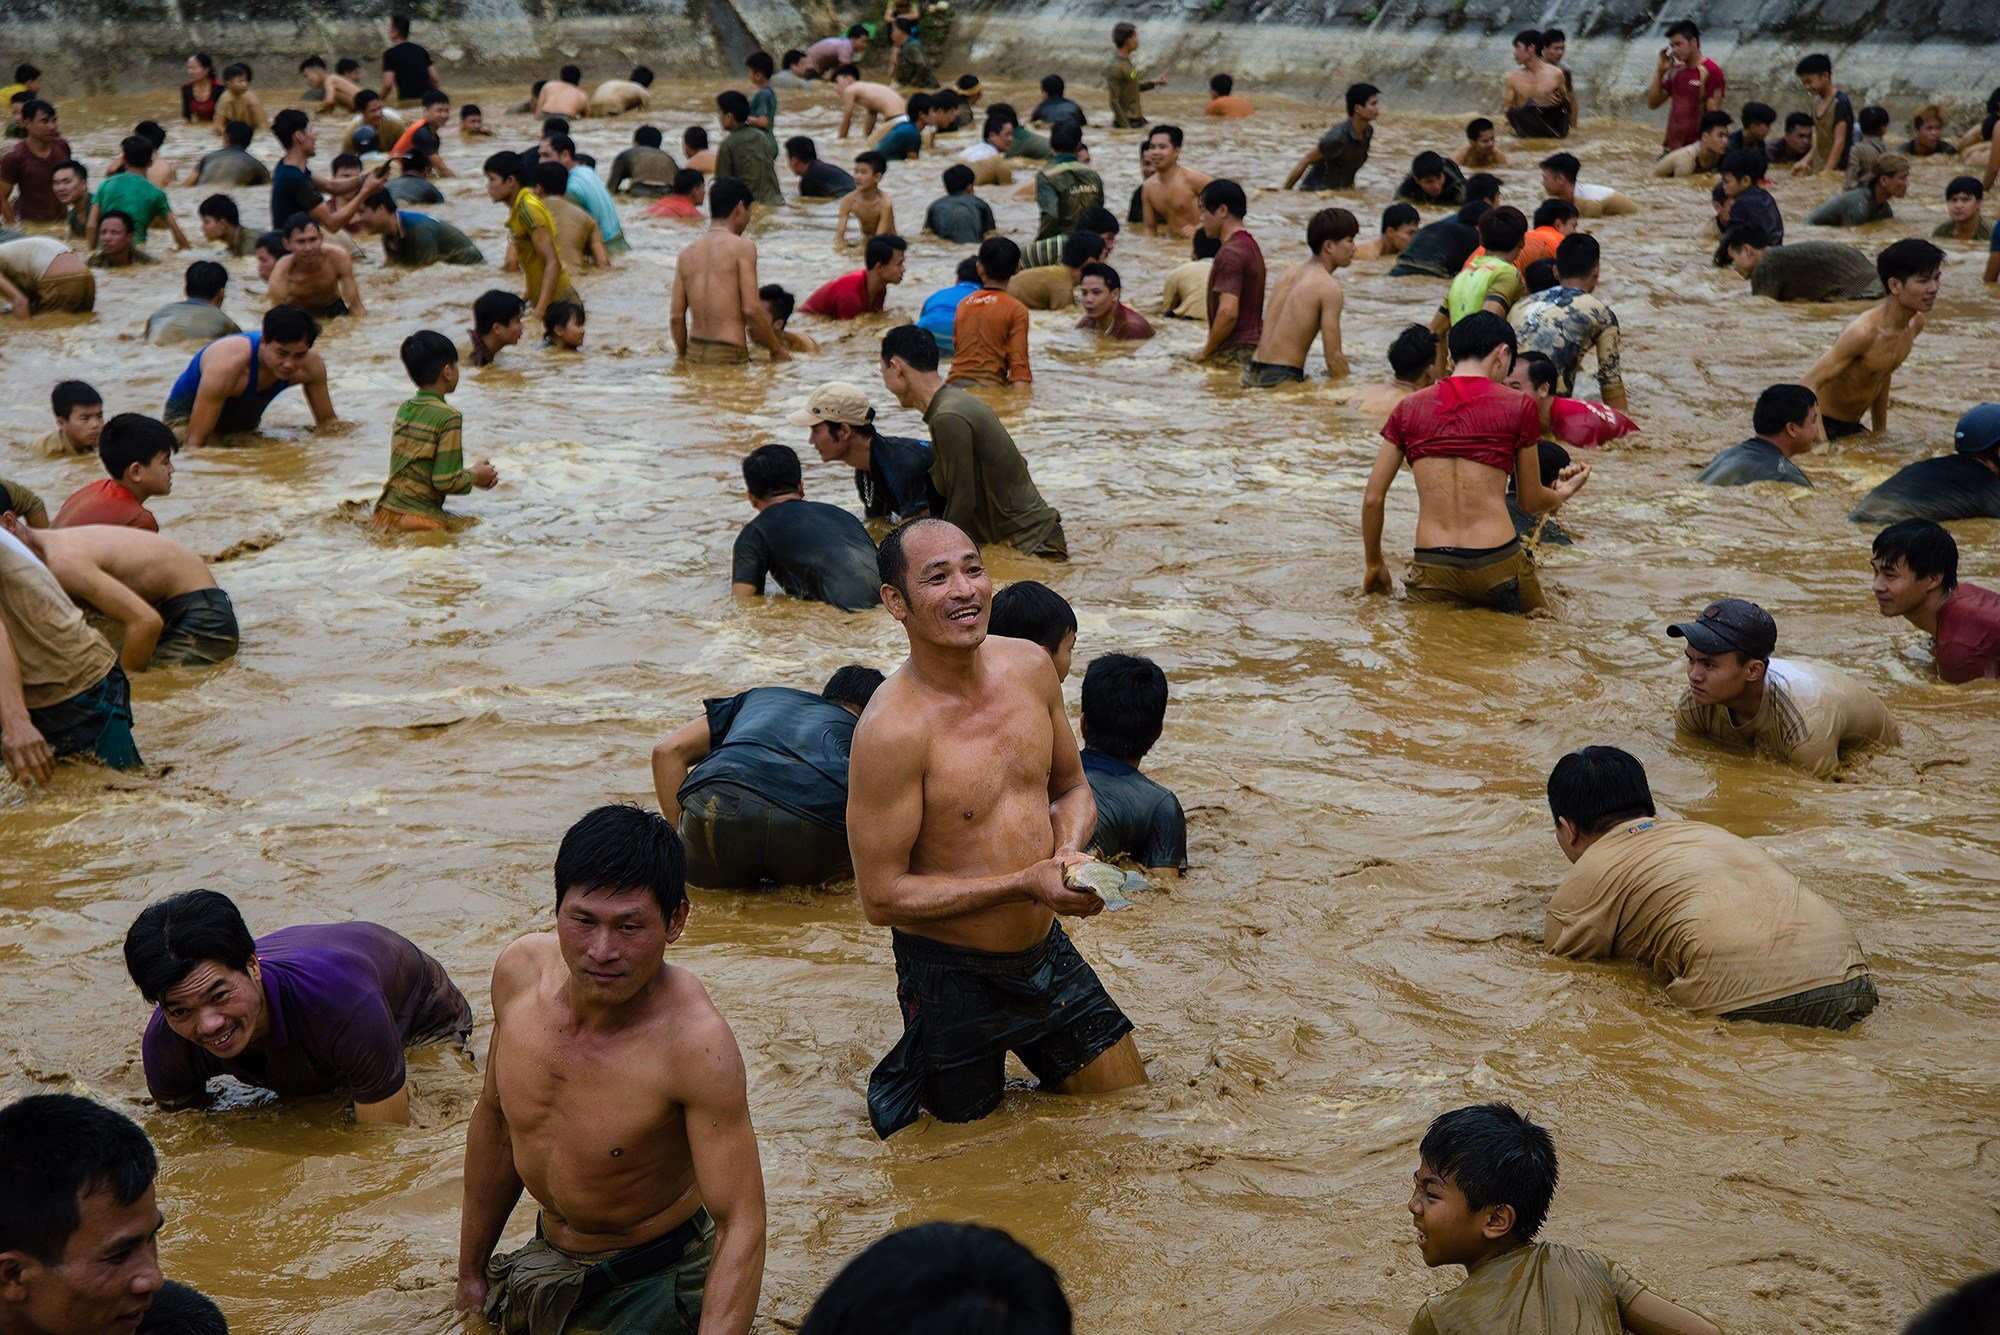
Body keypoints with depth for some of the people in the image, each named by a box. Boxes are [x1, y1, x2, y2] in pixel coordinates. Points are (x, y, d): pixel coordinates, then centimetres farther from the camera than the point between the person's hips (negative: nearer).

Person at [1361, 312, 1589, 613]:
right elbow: (1531, 500, 12)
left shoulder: (1409, 408, 9)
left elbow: (1372, 498, 9)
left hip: (1432, 570, 2)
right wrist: (1565, 492, 35)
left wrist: (1374, 565, 24)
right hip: (1497, 563, -2)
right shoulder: (1518, 406, 3)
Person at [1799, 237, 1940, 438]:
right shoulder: (1865, 332, -28)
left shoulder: (1915, 323, 0)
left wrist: (1880, 430, 21)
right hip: (1822, 426, -9)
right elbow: (1807, 385, -29)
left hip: (1852, 427, 9)